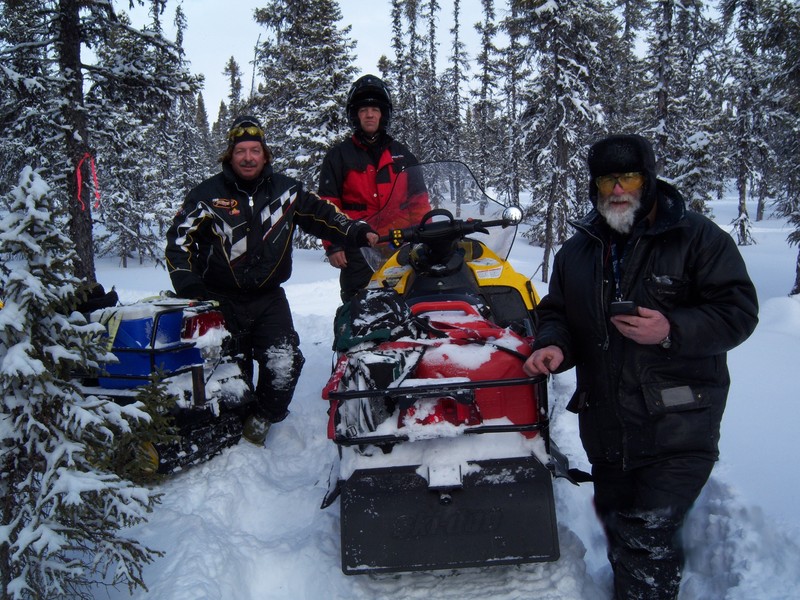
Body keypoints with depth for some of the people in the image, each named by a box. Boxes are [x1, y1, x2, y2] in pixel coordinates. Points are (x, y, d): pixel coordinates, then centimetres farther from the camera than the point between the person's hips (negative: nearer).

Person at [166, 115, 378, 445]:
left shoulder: (286, 191, 5)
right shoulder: (207, 195, 0)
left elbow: (322, 215, 11)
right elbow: (180, 239, 0)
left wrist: (359, 233, -3)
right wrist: (187, 284, -14)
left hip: (268, 297, 1)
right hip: (218, 298, -1)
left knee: (285, 362, -16)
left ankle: (261, 421, 7)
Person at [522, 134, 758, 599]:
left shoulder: (698, 238, -5)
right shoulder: (577, 251, 10)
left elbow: (738, 311, -9)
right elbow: (556, 312, 17)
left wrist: (672, 331, -25)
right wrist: (554, 345, -5)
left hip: (678, 425, -5)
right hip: (606, 428, 6)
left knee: (648, 537, -11)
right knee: (618, 530, 21)